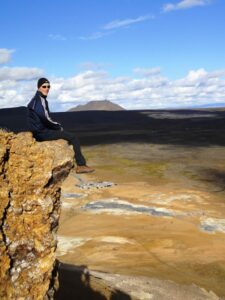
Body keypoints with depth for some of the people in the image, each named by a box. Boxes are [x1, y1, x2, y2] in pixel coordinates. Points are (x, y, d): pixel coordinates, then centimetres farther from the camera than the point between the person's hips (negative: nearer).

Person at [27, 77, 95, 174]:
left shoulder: (36, 99, 15)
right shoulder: (40, 100, -16)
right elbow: (45, 119, -24)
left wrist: (57, 125, 11)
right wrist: (58, 127, -9)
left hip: (40, 130, 10)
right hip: (42, 133, -10)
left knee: (68, 135, 24)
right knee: (72, 137, -5)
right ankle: (81, 165, -1)